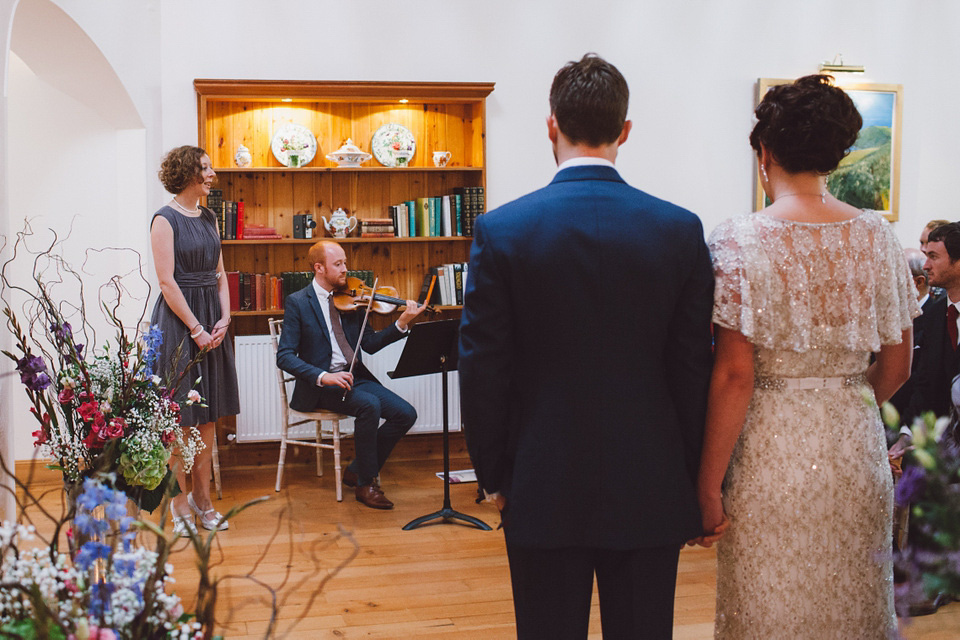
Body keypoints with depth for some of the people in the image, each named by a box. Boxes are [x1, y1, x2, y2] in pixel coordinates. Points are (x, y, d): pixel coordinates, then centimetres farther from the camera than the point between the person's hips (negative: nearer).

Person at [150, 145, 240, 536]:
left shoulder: (208, 218, 13)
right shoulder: (165, 219, -8)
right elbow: (167, 282, -13)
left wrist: (224, 318, 1)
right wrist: (196, 329, -14)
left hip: (212, 319, 7)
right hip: (178, 319, -7)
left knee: (208, 415, 9)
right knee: (179, 416, -2)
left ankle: (202, 496, 17)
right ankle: (181, 502, 7)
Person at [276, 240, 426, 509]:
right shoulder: (297, 303, -4)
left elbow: (370, 344, 8)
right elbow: (285, 356, -12)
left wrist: (402, 323, -7)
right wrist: (323, 376, -26)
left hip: (355, 376, 6)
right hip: (320, 386, -6)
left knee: (405, 413, -12)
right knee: (369, 404, -32)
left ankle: (357, 470, 6)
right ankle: (366, 484, -14)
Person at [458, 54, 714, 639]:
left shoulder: (501, 230, -9)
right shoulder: (681, 230, -5)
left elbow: (483, 370, -6)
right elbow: (694, 369, -1)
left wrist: (495, 477, 6)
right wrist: (688, 480, 9)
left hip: (543, 494, -1)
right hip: (651, 492, 1)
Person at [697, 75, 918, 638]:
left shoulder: (741, 240, -12)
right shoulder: (877, 236, 1)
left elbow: (735, 375, -15)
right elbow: (896, 367, 7)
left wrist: (709, 486, -8)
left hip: (771, 458, -4)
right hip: (858, 453, 4)